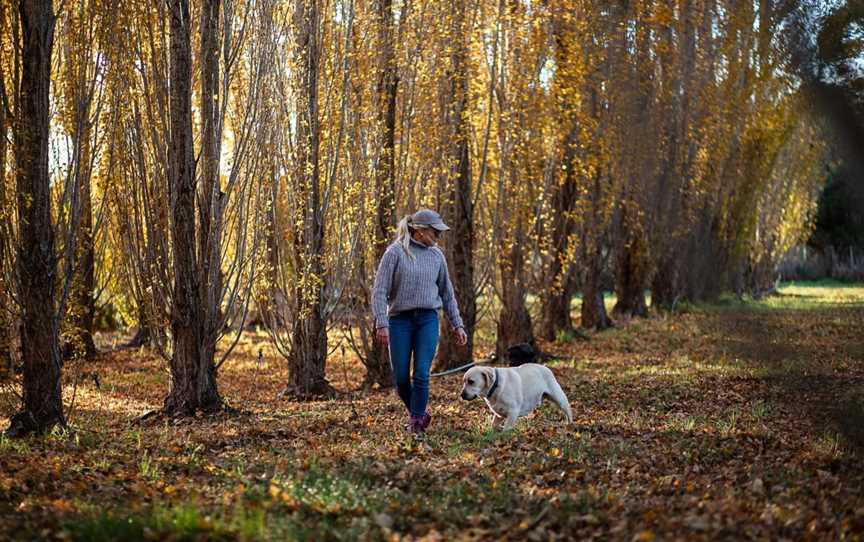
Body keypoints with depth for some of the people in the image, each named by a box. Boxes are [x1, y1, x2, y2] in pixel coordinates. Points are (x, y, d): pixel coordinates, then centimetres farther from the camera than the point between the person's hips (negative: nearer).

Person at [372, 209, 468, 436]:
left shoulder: (436, 255, 8)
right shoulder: (395, 252, -5)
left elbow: (447, 293, 16)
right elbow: (380, 290, -7)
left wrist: (457, 325, 14)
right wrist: (381, 323, -16)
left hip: (428, 320, 2)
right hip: (400, 320, -2)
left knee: (421, 375, -9)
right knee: (401, 378, 1)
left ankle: (417, 424, 0)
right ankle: (418, 413, 25)